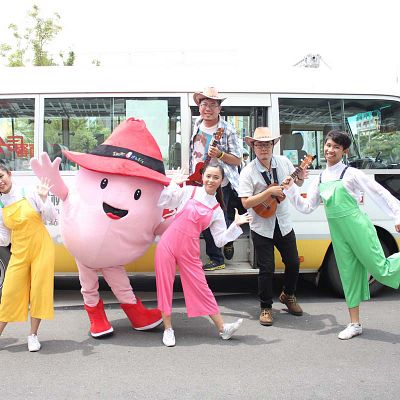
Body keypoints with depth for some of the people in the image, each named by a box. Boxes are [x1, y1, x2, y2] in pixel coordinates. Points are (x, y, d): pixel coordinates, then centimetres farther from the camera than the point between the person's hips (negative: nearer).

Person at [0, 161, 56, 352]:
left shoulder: (29, 194, -5)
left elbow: (52, 217, -6)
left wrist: (43, 198, -19)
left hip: (41, 249, -2)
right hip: (19, 253, 3)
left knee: (39, 291, 1)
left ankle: (33, 335, 16)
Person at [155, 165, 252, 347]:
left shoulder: (216, 210, 8)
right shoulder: (188, 191, 3)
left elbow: (220, 239, 8)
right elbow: (162, 203, 2)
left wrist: (236, 225, -1)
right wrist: (173, 183, -3)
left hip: (189, 251, 1)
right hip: (168, 244, -1)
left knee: (201, 288, 3)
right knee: (164, 285, 3)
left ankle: (222, 328, 12)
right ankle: (168, 329, 17)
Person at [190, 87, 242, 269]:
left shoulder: (227, 130, -12)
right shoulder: (197, 125, 5)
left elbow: (237, 160, -11)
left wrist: (220, 154, -26)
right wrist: (192, 174, 20)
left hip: (220, 185, -6)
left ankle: (228, 241, 30)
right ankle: (216, 259, 22)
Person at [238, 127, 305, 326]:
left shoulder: (284, 162, -1)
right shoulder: (248, 172, -14)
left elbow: (295, 184, 14)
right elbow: (246, 203, -21)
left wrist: (300, 178, -8)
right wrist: (270, 192, -28)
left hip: (284, 224, 4)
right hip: (262, 227, -4)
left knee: (293, 264, 13)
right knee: (267, 270, -1)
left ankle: (288, 295, 39)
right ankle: (266, 308, 17)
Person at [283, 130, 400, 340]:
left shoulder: (351, 174, -6)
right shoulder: (319, 180, 10)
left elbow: (380, 194, -4)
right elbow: (306, 207, 10)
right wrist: (291, 190, -1)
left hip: (357, 226, -5)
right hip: (337, 233, 5)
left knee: (380, 269, -6)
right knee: (348, 273, 10)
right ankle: (355, 324, 20)